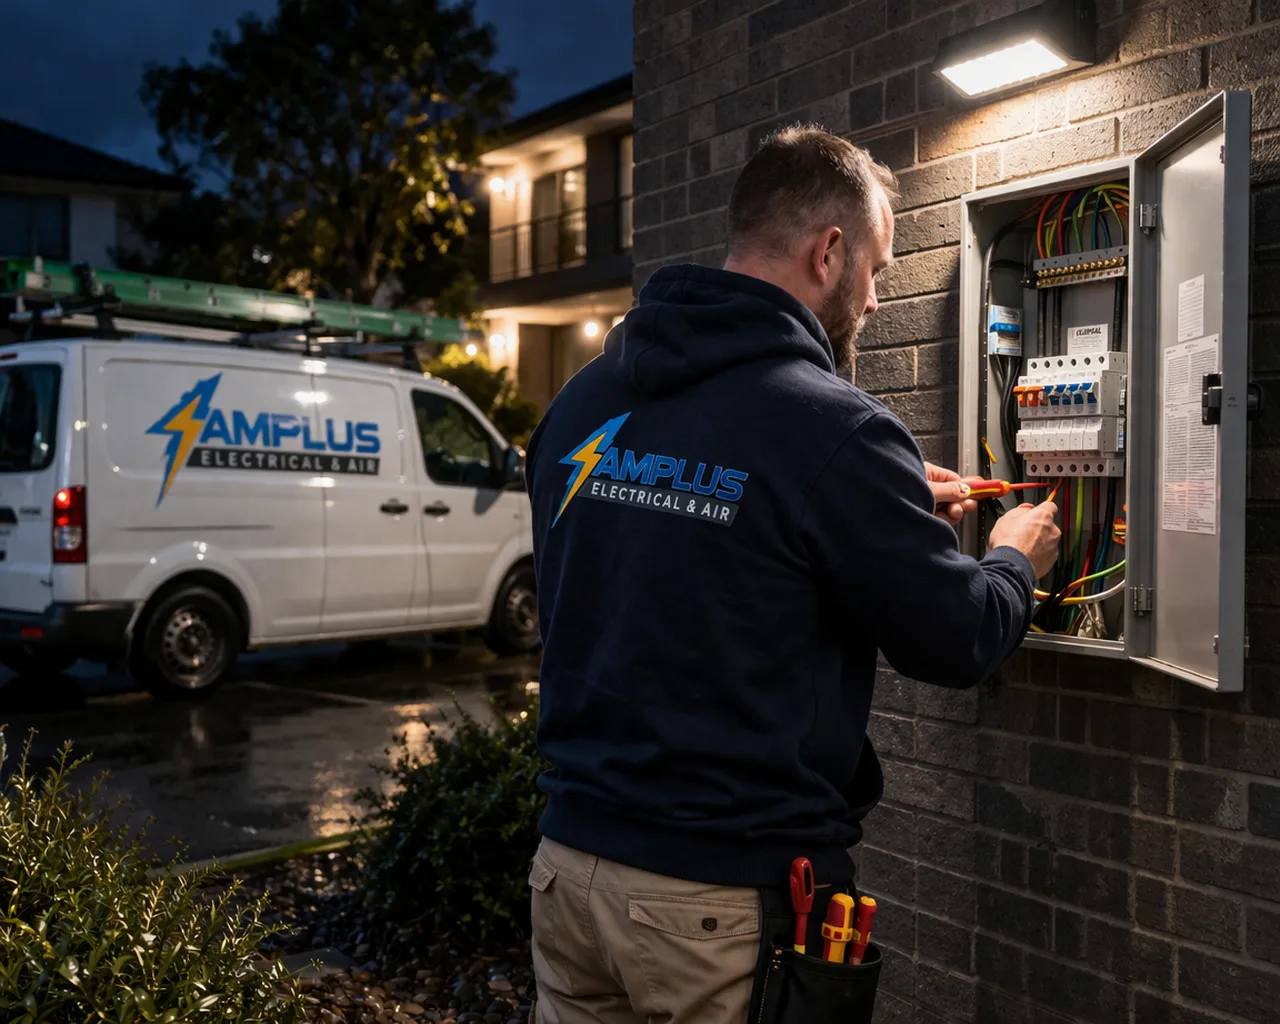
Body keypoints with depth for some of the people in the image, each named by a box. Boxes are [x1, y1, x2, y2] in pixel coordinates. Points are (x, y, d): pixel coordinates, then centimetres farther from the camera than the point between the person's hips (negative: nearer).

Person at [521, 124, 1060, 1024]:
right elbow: (957, 643, -9)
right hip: (729, 903, -6)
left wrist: (896, 509, 17)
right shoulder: (830, 427, -19)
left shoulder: (581, 405, 2)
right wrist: (1015, 559, 13)